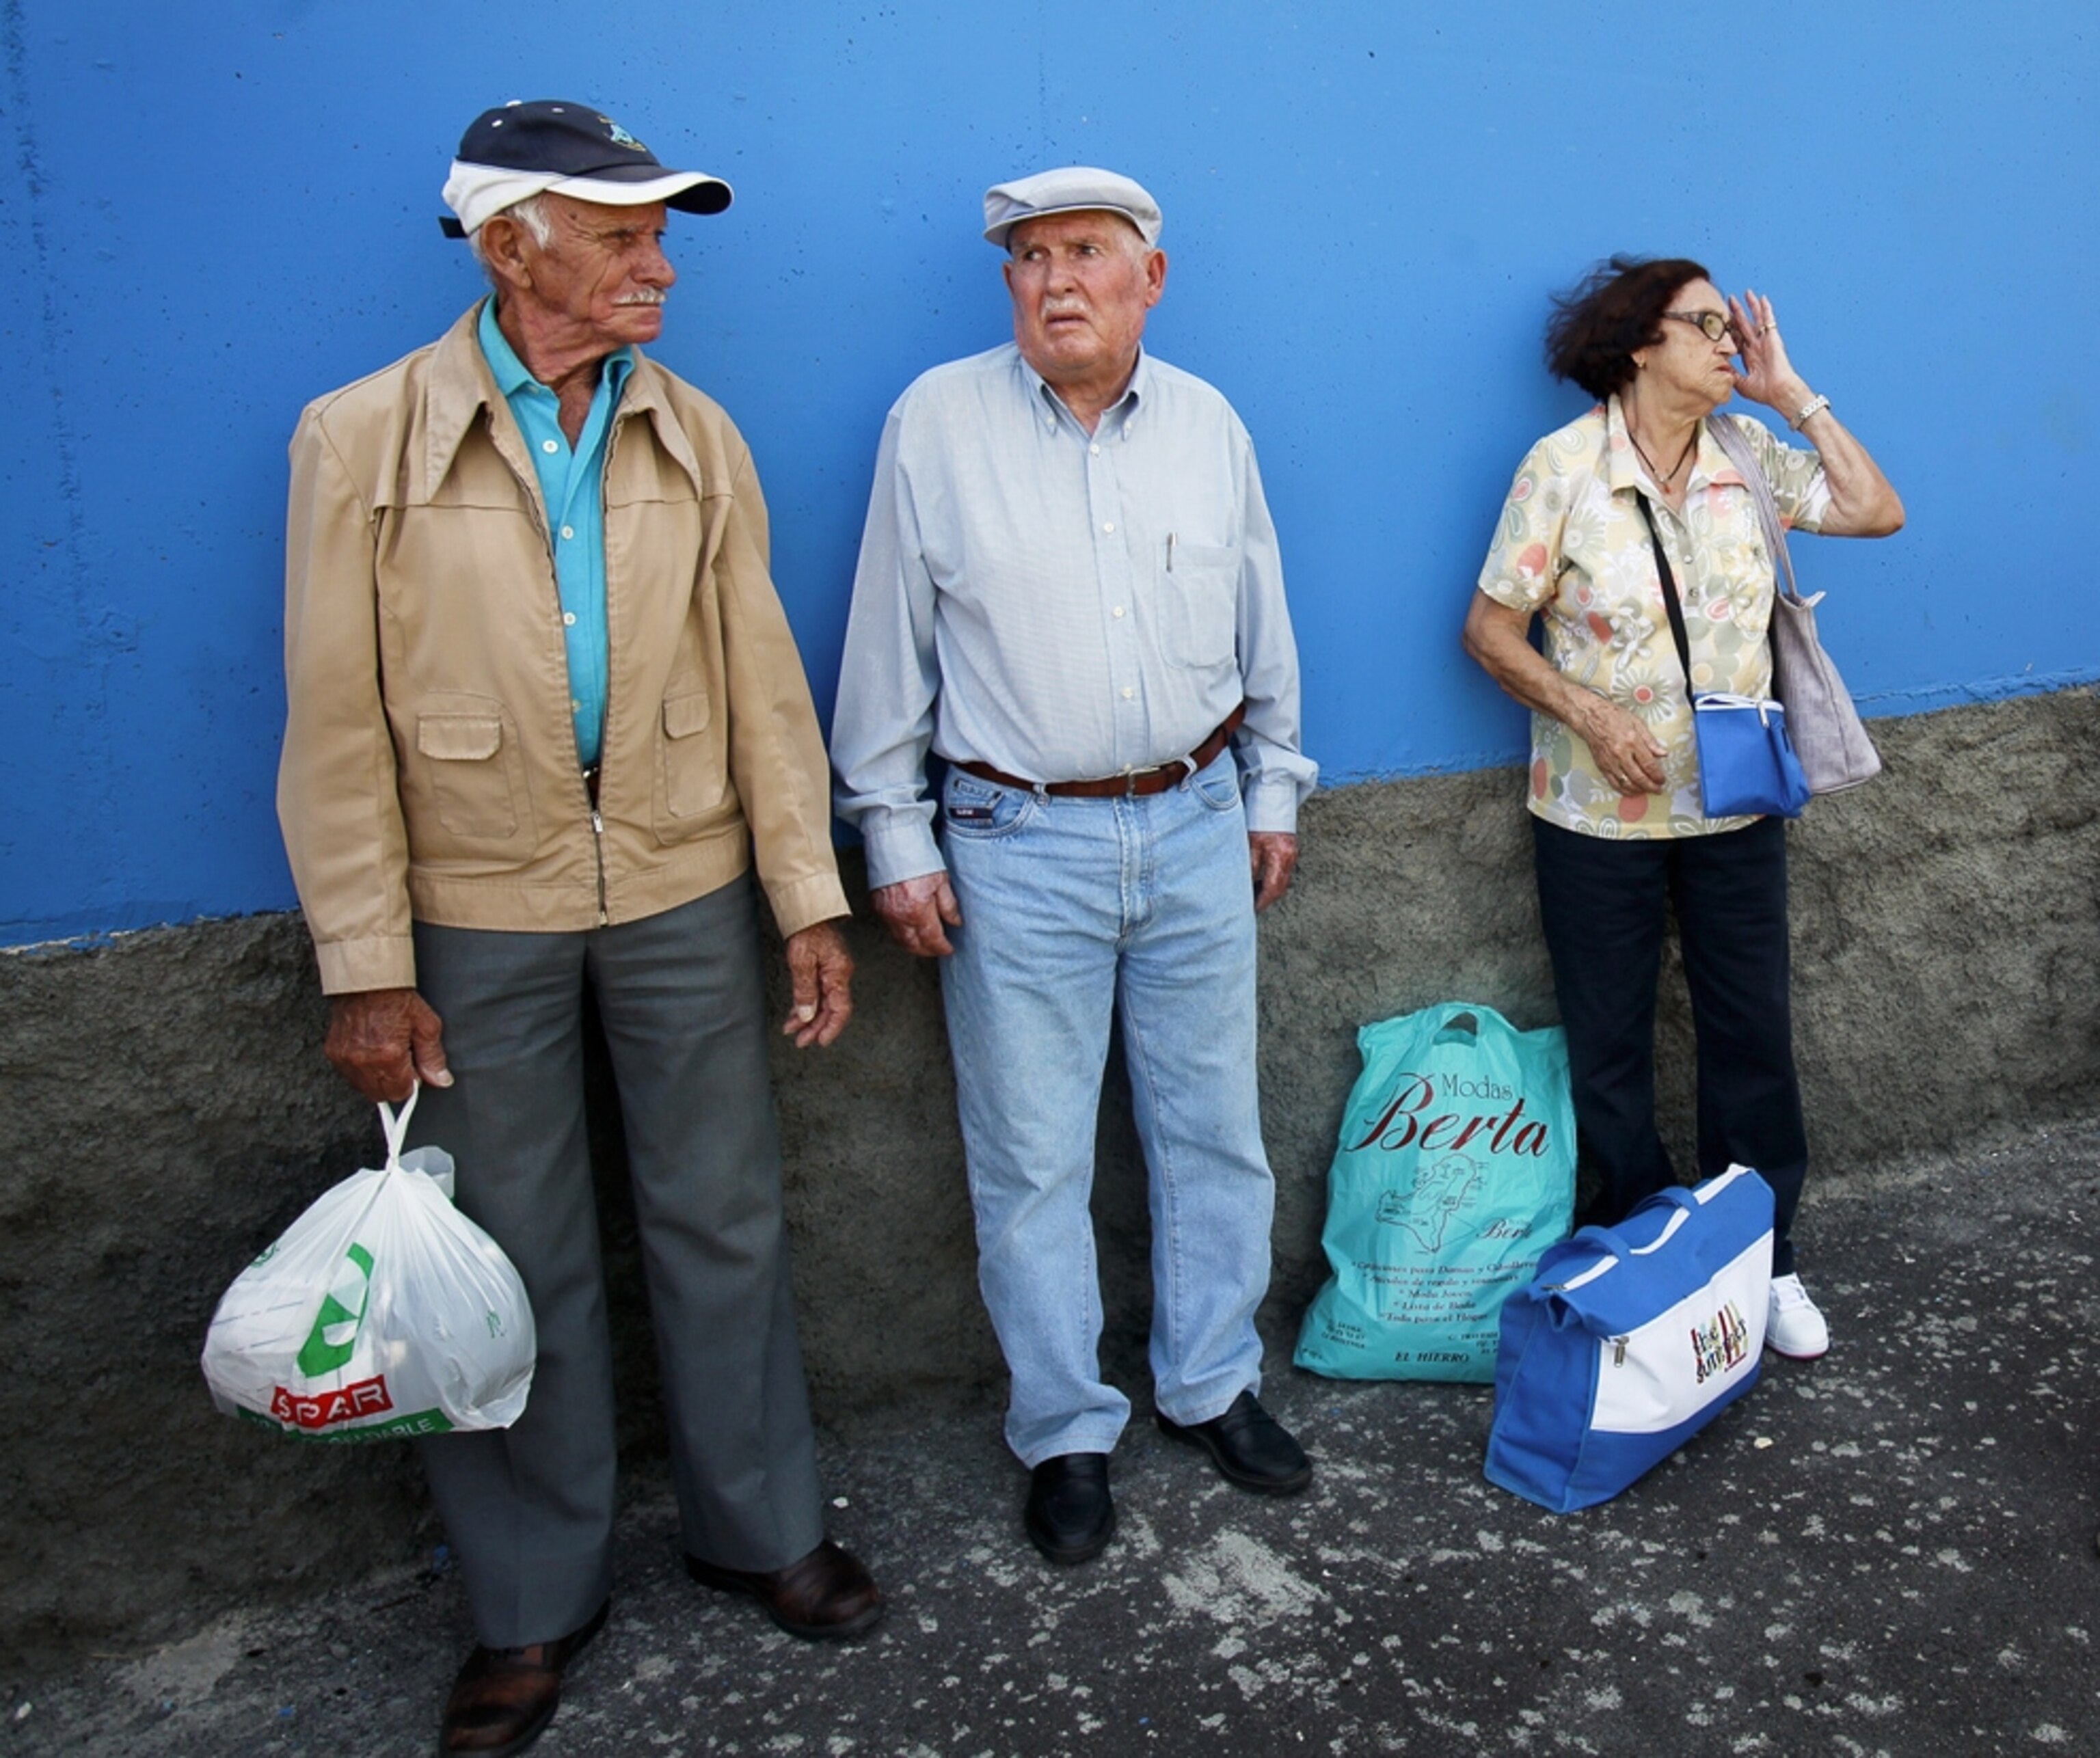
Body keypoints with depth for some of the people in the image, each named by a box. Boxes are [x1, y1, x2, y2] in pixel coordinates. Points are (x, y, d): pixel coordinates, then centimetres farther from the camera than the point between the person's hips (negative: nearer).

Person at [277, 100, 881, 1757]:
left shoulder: (695, 436, 2)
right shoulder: (361, 439, -6)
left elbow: (761, 677, 2)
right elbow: (336, 722, -7)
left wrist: (813, 900, -1)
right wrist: (368, 968, -9)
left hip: (683, 892, 3)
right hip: (479, 913, -2)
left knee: (725, 1223, 12)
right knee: (514, 1265, 10)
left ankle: (762, 1527, 34)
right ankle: (535, 1600, 30)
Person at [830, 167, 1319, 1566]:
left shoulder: (1208, 424, 5)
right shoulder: (939, 420, -3)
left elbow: (1264, 627, 15)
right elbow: (888, 649, -1)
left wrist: (1273, 794, 16)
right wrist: (896, 838, -2)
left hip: (1197, 830, 3)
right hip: (1016, 845, -3)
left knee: (1214, 1132, 13)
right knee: (1033, 1161, 5)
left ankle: (1213, 1385, 33)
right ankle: (1066, 1434, 24)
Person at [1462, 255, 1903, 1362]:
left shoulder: (1748, 453, 4)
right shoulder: (1564, 465, -10)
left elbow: (1876, 512, 0)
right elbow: (1491, 628, -9)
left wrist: (1791, 394, -2)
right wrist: (1589, 714, -21)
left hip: (1735, 805, 4)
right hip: (1600, 812, -4)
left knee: (1753, 1034, 11)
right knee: (1608, 1052, 8)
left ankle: (1763, 1259, 29)